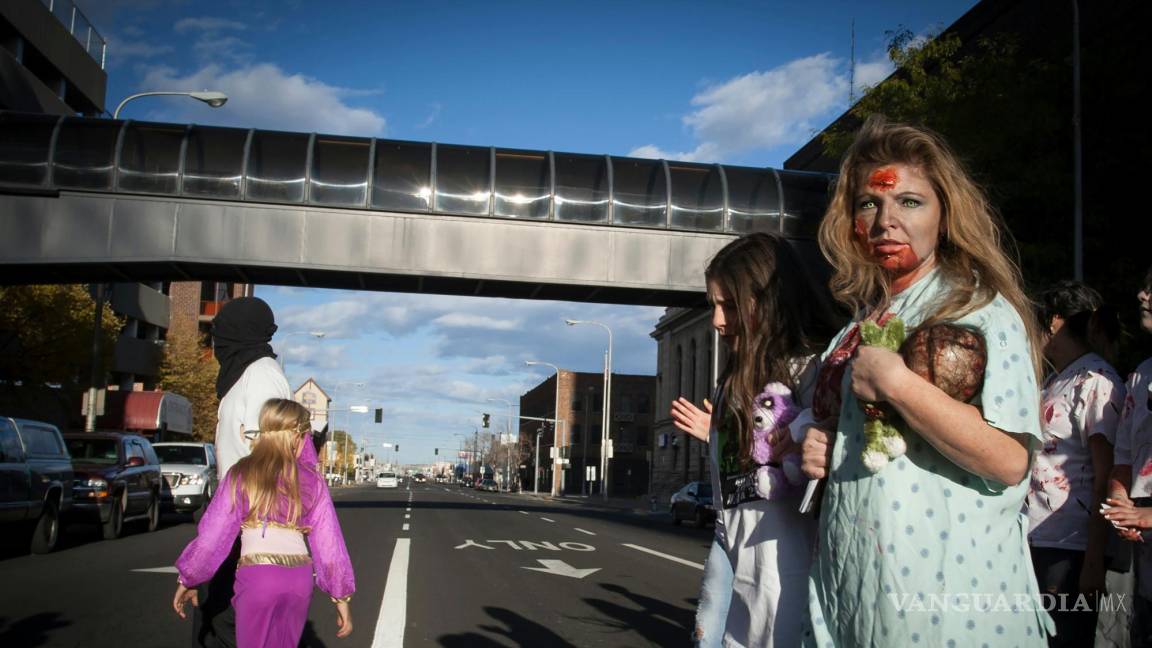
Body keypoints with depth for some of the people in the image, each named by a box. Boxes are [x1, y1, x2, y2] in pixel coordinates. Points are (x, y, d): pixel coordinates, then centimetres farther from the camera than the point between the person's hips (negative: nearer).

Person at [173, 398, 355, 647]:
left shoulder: (241, 474, 2)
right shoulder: (311, 479, 7)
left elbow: (213, 534, 3)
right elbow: (327, 540, 7)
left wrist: (188, 579, 16)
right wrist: (341, 596, 11)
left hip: (258, 576, -2)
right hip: (300, 577, 2)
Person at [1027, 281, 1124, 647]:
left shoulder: (1096, 382, -10)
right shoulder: (1054, 381, 17)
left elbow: (1106, 480, -14)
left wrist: (1094, 561, -17)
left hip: (1070, 550, -8)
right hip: (1034, 542, 8)